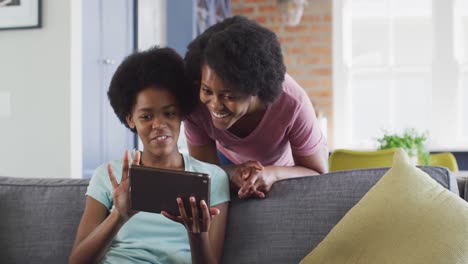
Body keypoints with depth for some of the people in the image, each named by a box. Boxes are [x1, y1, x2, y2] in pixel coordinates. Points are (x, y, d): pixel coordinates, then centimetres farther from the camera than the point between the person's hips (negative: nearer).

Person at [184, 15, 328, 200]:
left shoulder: (292, 103, -41)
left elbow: (318, 174, -27)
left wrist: (273, 174, -47)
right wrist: (232, 173, -45)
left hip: (286, 170, -1)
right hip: (229, 167, 1)